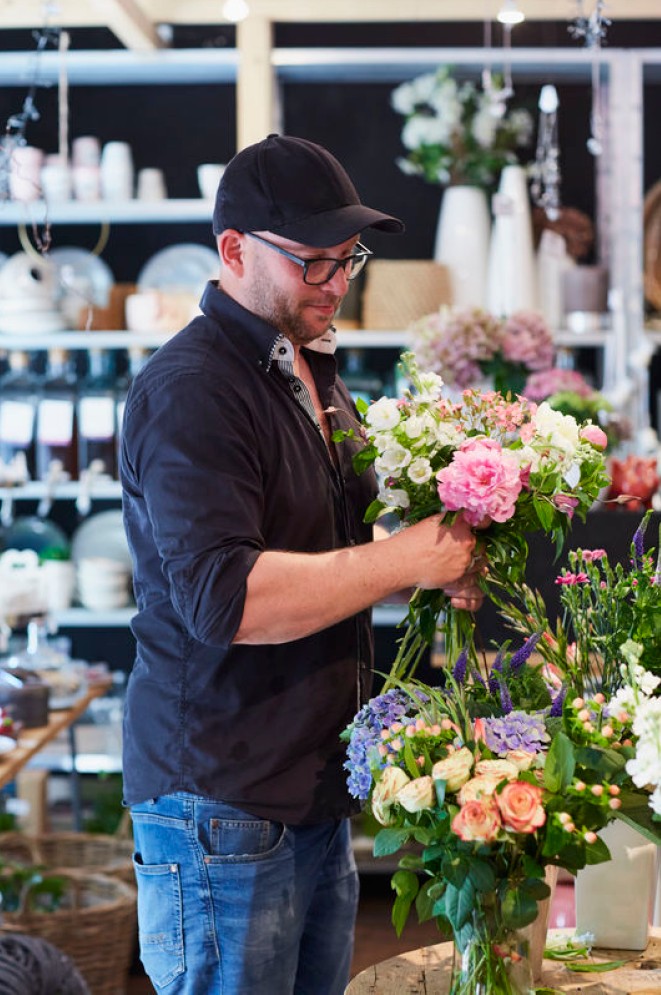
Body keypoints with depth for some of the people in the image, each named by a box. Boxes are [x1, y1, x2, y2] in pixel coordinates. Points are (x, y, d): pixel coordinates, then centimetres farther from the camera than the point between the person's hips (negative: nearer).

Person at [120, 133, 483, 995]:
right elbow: (221, 595, -27)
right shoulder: (190, 390, -16)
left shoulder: (315, 374, 15)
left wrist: (444, 560, 6)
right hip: (223, 810, -9)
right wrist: (408, 559, -22)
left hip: (320, 792, 9)